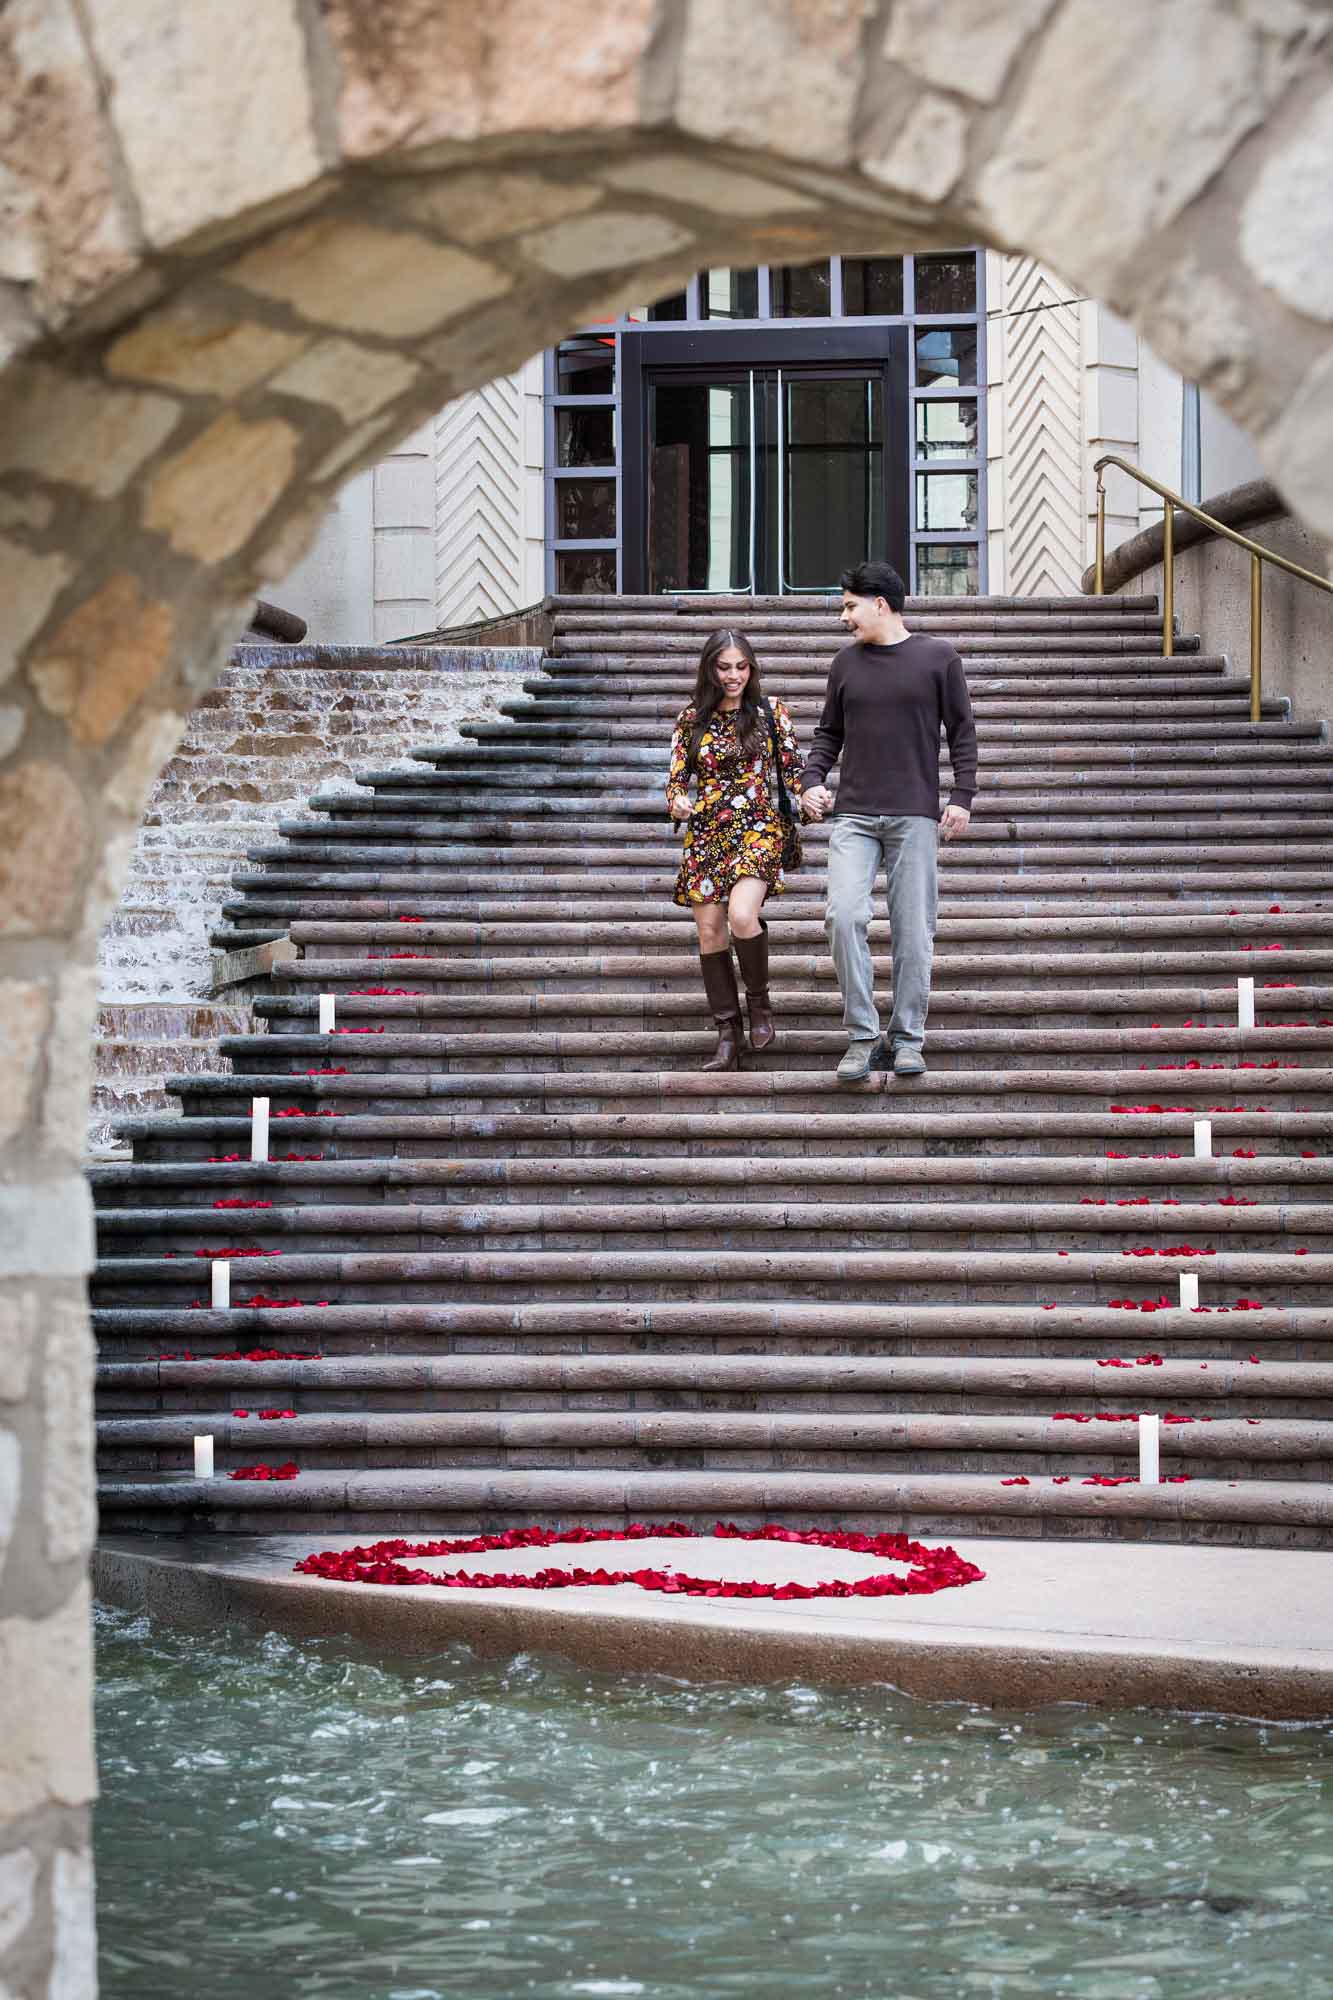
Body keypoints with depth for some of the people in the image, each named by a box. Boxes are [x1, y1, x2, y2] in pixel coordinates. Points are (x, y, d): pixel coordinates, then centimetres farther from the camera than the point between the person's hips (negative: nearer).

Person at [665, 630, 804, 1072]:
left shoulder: (770, 713, 3)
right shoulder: (692, 718, 7)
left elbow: (793, 768, 4)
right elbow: (676, 777, 7)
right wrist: (677, 800, -16)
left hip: (758, 827, -3)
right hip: (706, 831, 3)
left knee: (741, 915, -24)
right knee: (710, 931, 1)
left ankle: (759, 1001, 1)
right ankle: (728, 1037, 9)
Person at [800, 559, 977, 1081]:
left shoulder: (938, 657, 3)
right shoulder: (846, 664, 12)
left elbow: (962, 732, 5)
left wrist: (962, 796, -4)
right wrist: (812, 780, 2)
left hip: (915, 817, -2)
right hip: (853, 816, 2)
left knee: (913, 929, 0)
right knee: (843, 916, -13)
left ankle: (908, 1038, 9)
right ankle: (862, 1035, -6)